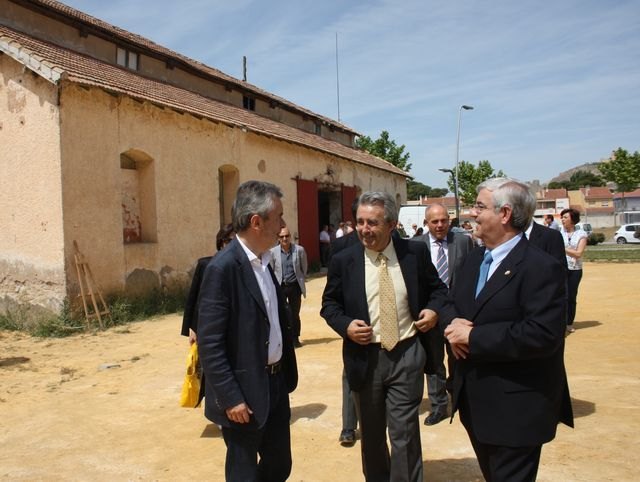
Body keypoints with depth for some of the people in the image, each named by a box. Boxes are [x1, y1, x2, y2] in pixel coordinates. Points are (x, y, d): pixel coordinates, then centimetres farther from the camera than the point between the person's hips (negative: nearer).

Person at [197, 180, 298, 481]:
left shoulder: (264, 262, 7)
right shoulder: (223, 268, -21)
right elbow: (209, 344, -21)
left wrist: (286, 376, 12)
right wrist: (230, 398, -19)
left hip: (275, 385, 8)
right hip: (244, 393, -8)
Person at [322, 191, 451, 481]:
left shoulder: (415, 252, -3)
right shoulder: (344, 260, -4)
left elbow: (437, 288, 11)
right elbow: (329, 304, 5)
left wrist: (435, 309, -9)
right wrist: (345, 325, -14)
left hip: (407, 354, -1)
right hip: (365, 357, 1)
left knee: (405, 434, 2)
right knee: (371, 434, 18)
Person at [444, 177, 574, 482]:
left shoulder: (541, 267, -19)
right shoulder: (474, 259, 8)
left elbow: (542, 334, -28)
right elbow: (452, 304, 14)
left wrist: (473, 337, -23)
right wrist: (454, 326, -10)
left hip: (515, 409, -8)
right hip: (475, 401, 8)